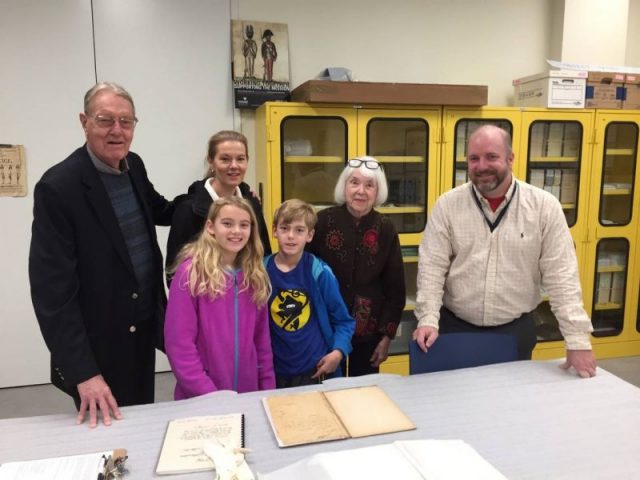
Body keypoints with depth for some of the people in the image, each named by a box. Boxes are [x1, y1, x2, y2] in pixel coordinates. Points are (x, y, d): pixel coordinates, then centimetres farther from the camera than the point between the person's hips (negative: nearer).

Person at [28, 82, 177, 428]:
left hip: (143, 329, 7)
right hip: (98, 343, -6)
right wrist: (82, 371, -23)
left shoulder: (134, 166, 1)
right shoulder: (58, 187, -20)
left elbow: (157, 211, 22)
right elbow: (51, 287, -21)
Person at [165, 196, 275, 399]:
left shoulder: (254, 275, 3)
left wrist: (268, 389, 3)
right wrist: (208, 394, -18)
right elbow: (179, 343, -14)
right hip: (201, 399, -4)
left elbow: (262, 338, 7)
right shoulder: (191, 272, -12)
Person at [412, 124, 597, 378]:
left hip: (516, 330, 0)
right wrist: (428, 319, -18)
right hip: (455, 327, 0)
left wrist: (578, 340, -11)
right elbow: (432, 268, -8)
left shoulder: (543, 205, -7)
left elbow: (561, 275, -8)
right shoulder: (448, 205, -6)